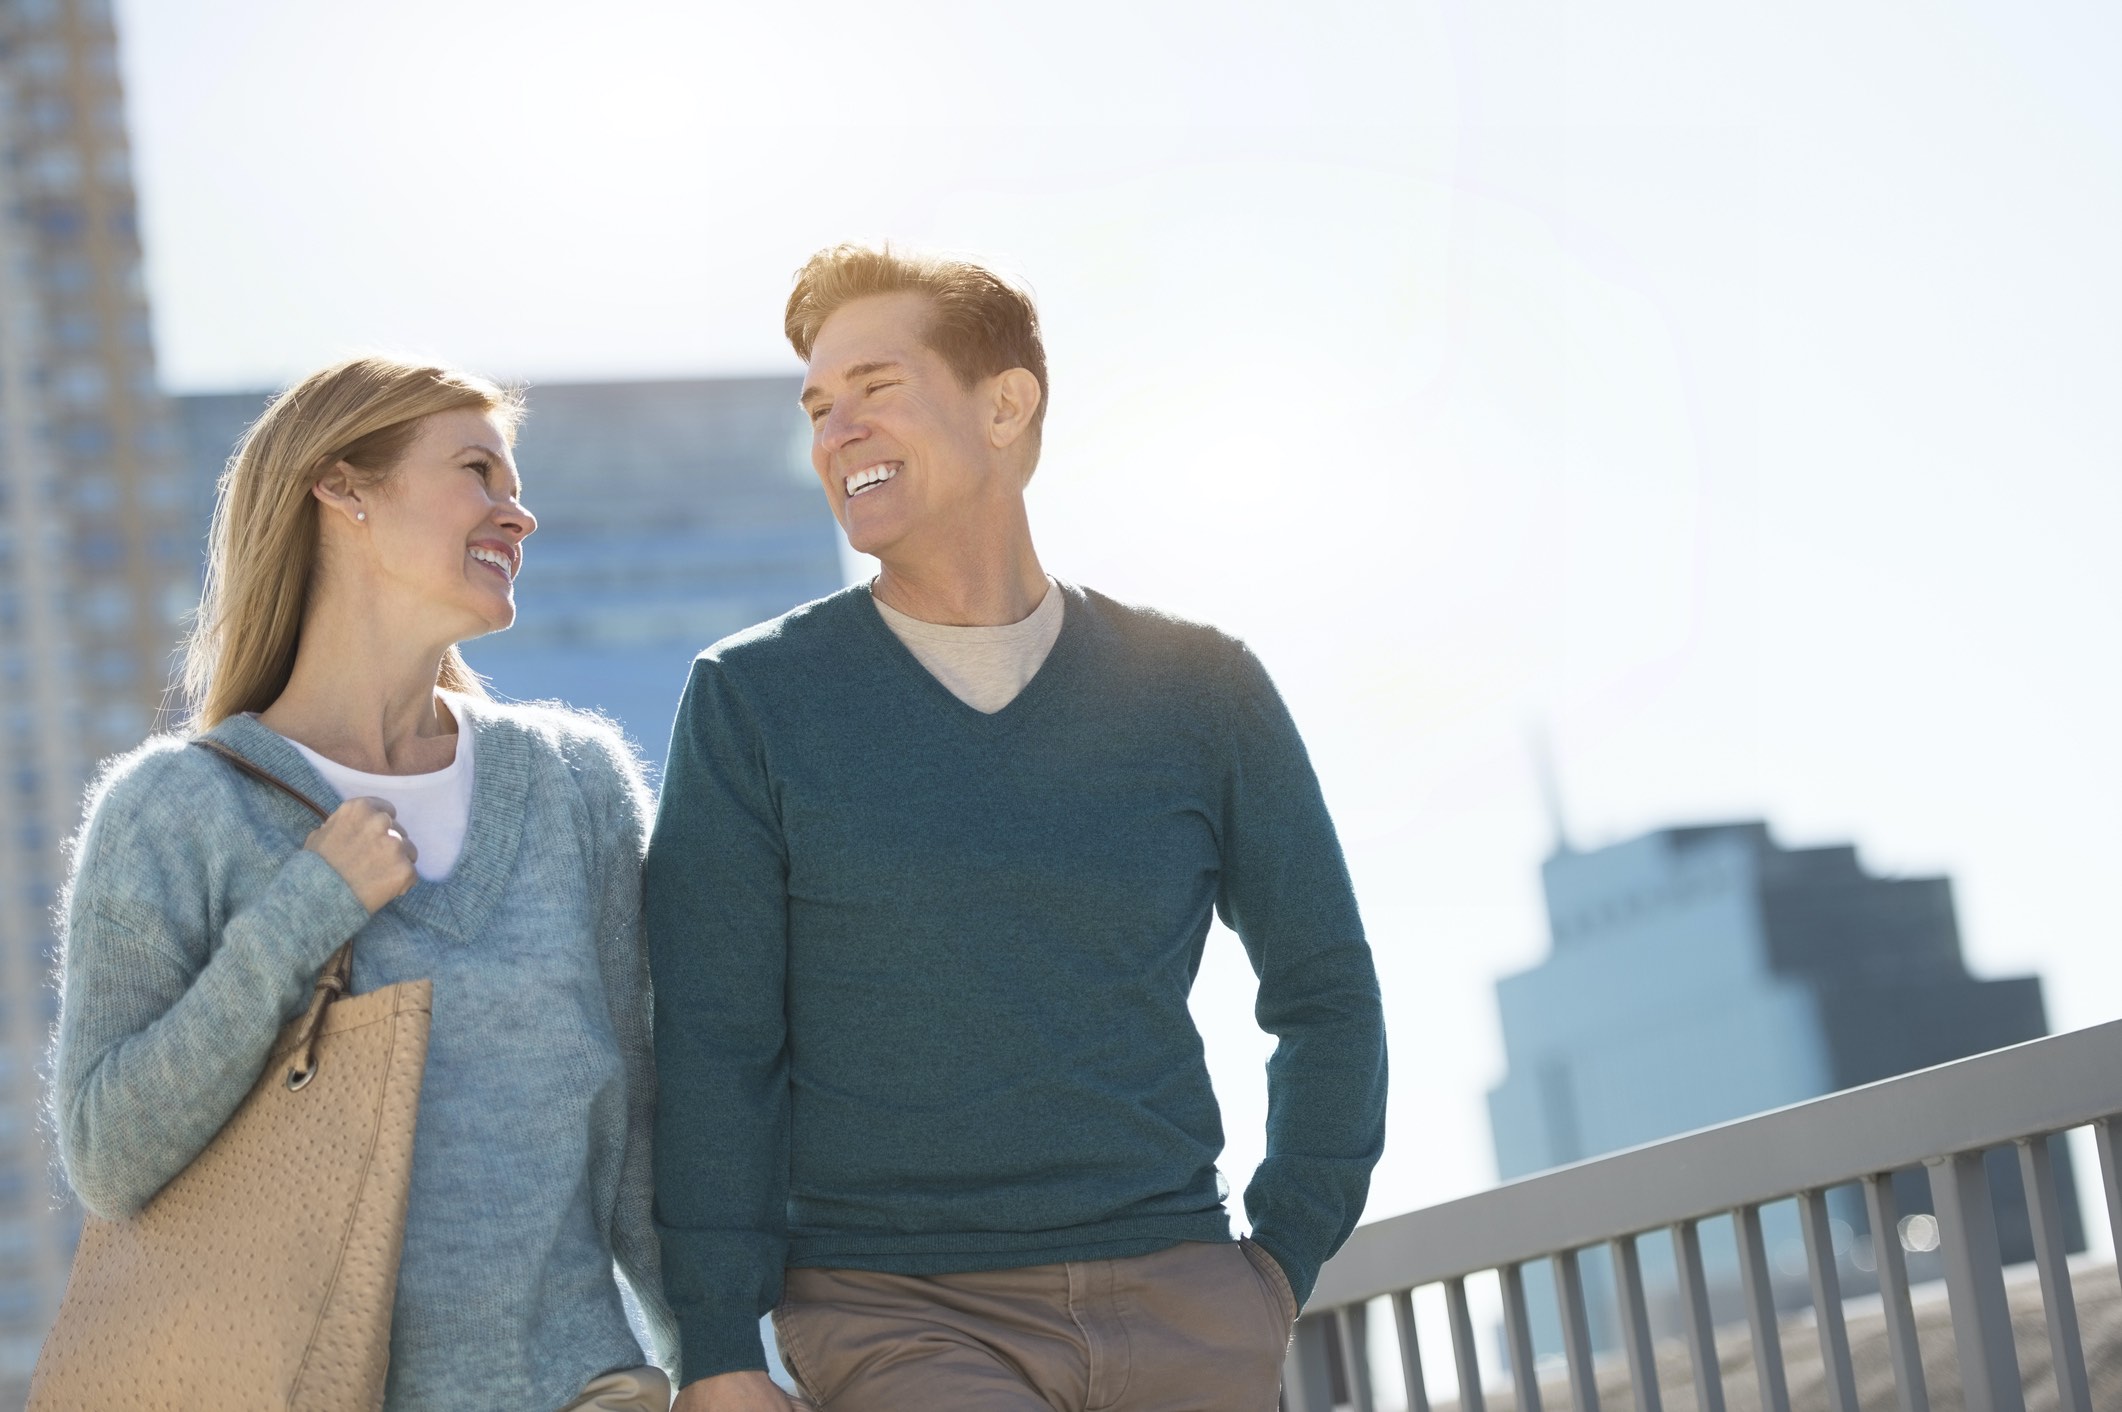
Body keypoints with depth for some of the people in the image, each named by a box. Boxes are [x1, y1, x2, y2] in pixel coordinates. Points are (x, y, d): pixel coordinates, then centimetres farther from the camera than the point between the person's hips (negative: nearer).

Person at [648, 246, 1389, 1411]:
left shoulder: (1196, 692, 7)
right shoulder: (753, 702, 3)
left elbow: (1323, 994, 17)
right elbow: (713, 1050, 0)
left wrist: (1285, 1262, 8)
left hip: (1180, 1313, 2)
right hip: (897, 1317, -2)